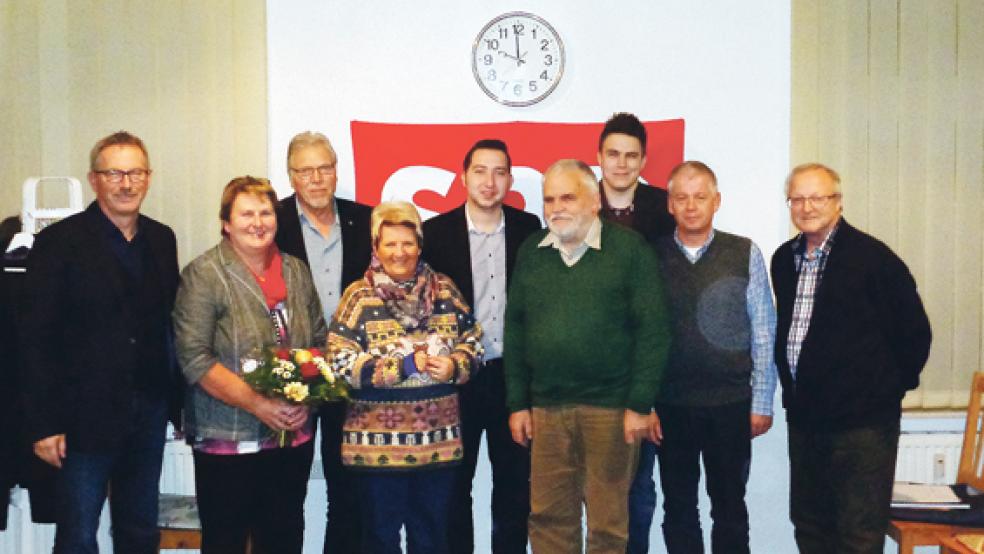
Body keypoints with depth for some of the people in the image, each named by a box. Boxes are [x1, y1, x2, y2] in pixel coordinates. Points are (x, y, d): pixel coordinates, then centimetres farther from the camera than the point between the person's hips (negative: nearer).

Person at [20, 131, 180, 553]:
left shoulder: (162, 239, 8)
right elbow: (36, 339, -9)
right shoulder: (59, 242, -7)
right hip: (86, 417, -4)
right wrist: (44, 424, -13)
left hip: (150, 412, 5)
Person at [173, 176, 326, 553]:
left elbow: (319, 342, 11)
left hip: (293, 435, 5)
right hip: (227, 440, -4)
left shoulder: (296, 271, 8)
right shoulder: (204, 275, -7)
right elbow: (195, 358, -14)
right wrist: (258, 404, -20)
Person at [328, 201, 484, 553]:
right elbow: (341, 362, -12)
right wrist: (405, 365, -17)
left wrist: (455, 365, -12)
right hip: (378, 443, -3)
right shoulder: (359, 296, -5)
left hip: (438, 441, 3)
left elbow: (473, 342, 10)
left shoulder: (444, 290, 6)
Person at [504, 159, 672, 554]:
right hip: (546, 407, 4)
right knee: (548, 515, 10)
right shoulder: (531, 252, 8)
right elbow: (515, 330, 10)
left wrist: (640, 404, -11)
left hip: (610, 408, -3)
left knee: (608, 521, 8)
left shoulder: (630, 248, -5)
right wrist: (517, 403, 7)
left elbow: (653, 330, -7)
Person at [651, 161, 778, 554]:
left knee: (729, 507, 11)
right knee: (678, 509, 11)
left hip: (731, 405, -1)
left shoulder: (745, 254, -1)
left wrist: (762, 403, -1)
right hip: (670, 407, 1)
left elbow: (764, 334, 0)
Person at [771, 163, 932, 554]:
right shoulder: (784, 259, 9)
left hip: (863, 419, -6)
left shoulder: (872, 256, -11)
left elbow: (914, 331, -6)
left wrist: (889, 386, 1)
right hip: (803, 416, 6)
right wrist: (793, 389, 15)